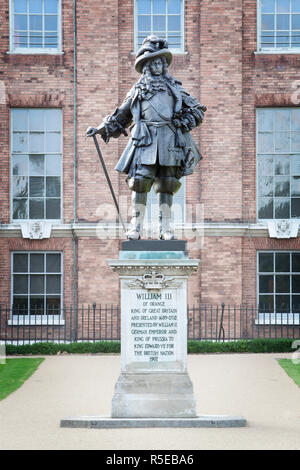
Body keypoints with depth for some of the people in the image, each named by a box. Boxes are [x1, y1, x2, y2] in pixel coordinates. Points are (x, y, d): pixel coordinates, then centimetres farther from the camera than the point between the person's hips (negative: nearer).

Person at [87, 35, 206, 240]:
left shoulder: (174, 87, 18)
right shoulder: (137, 90, 17)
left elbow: (197, 110, 19)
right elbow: (120, 117, 22)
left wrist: (184, 122, 2)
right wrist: (102, 129, 13)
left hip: (169, 142, 1)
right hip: (145, 141, -1)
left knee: (167, 184, 0)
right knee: (140, 181, -12)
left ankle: (165, 227, 4)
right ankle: (136, 226, -8)